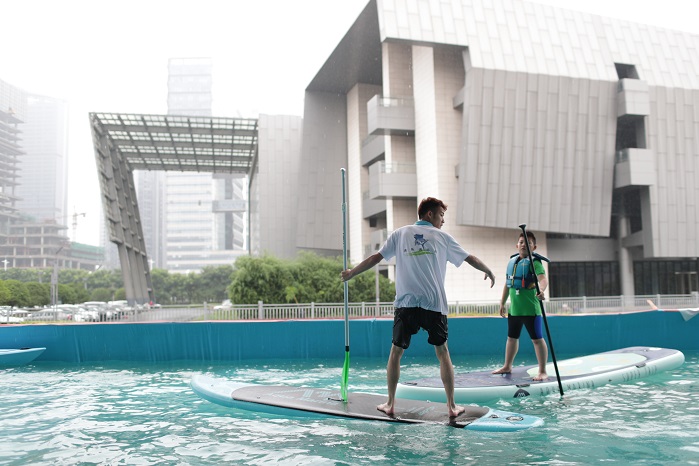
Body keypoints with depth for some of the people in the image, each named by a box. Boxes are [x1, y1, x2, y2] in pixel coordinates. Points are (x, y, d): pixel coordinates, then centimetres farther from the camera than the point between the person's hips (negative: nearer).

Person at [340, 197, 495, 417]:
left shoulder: (400, 234, 11)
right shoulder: (442, 236, 9)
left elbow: (376, 258, 8)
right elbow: (470, 258, 17)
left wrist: (351, 273, 18)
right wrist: (488, 271, 35)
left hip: (406, 303, 1)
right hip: (434, 304, 0)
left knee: (396, 352, 11)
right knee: (442, 353, 10)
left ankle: (390, 404, 14)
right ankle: (452, 406, 11)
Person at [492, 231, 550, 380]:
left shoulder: (535, 262, -10)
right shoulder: (512, 262, 10)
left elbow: (543, 279, -28)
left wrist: (541, 290, -48)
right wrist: (502, 303, 18)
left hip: (531, 309, -7)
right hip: (514, 309, 7)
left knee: (537, 339, -1)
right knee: (512, 338, 19)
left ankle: (542, 371, 7)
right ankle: (507, 366, 33)